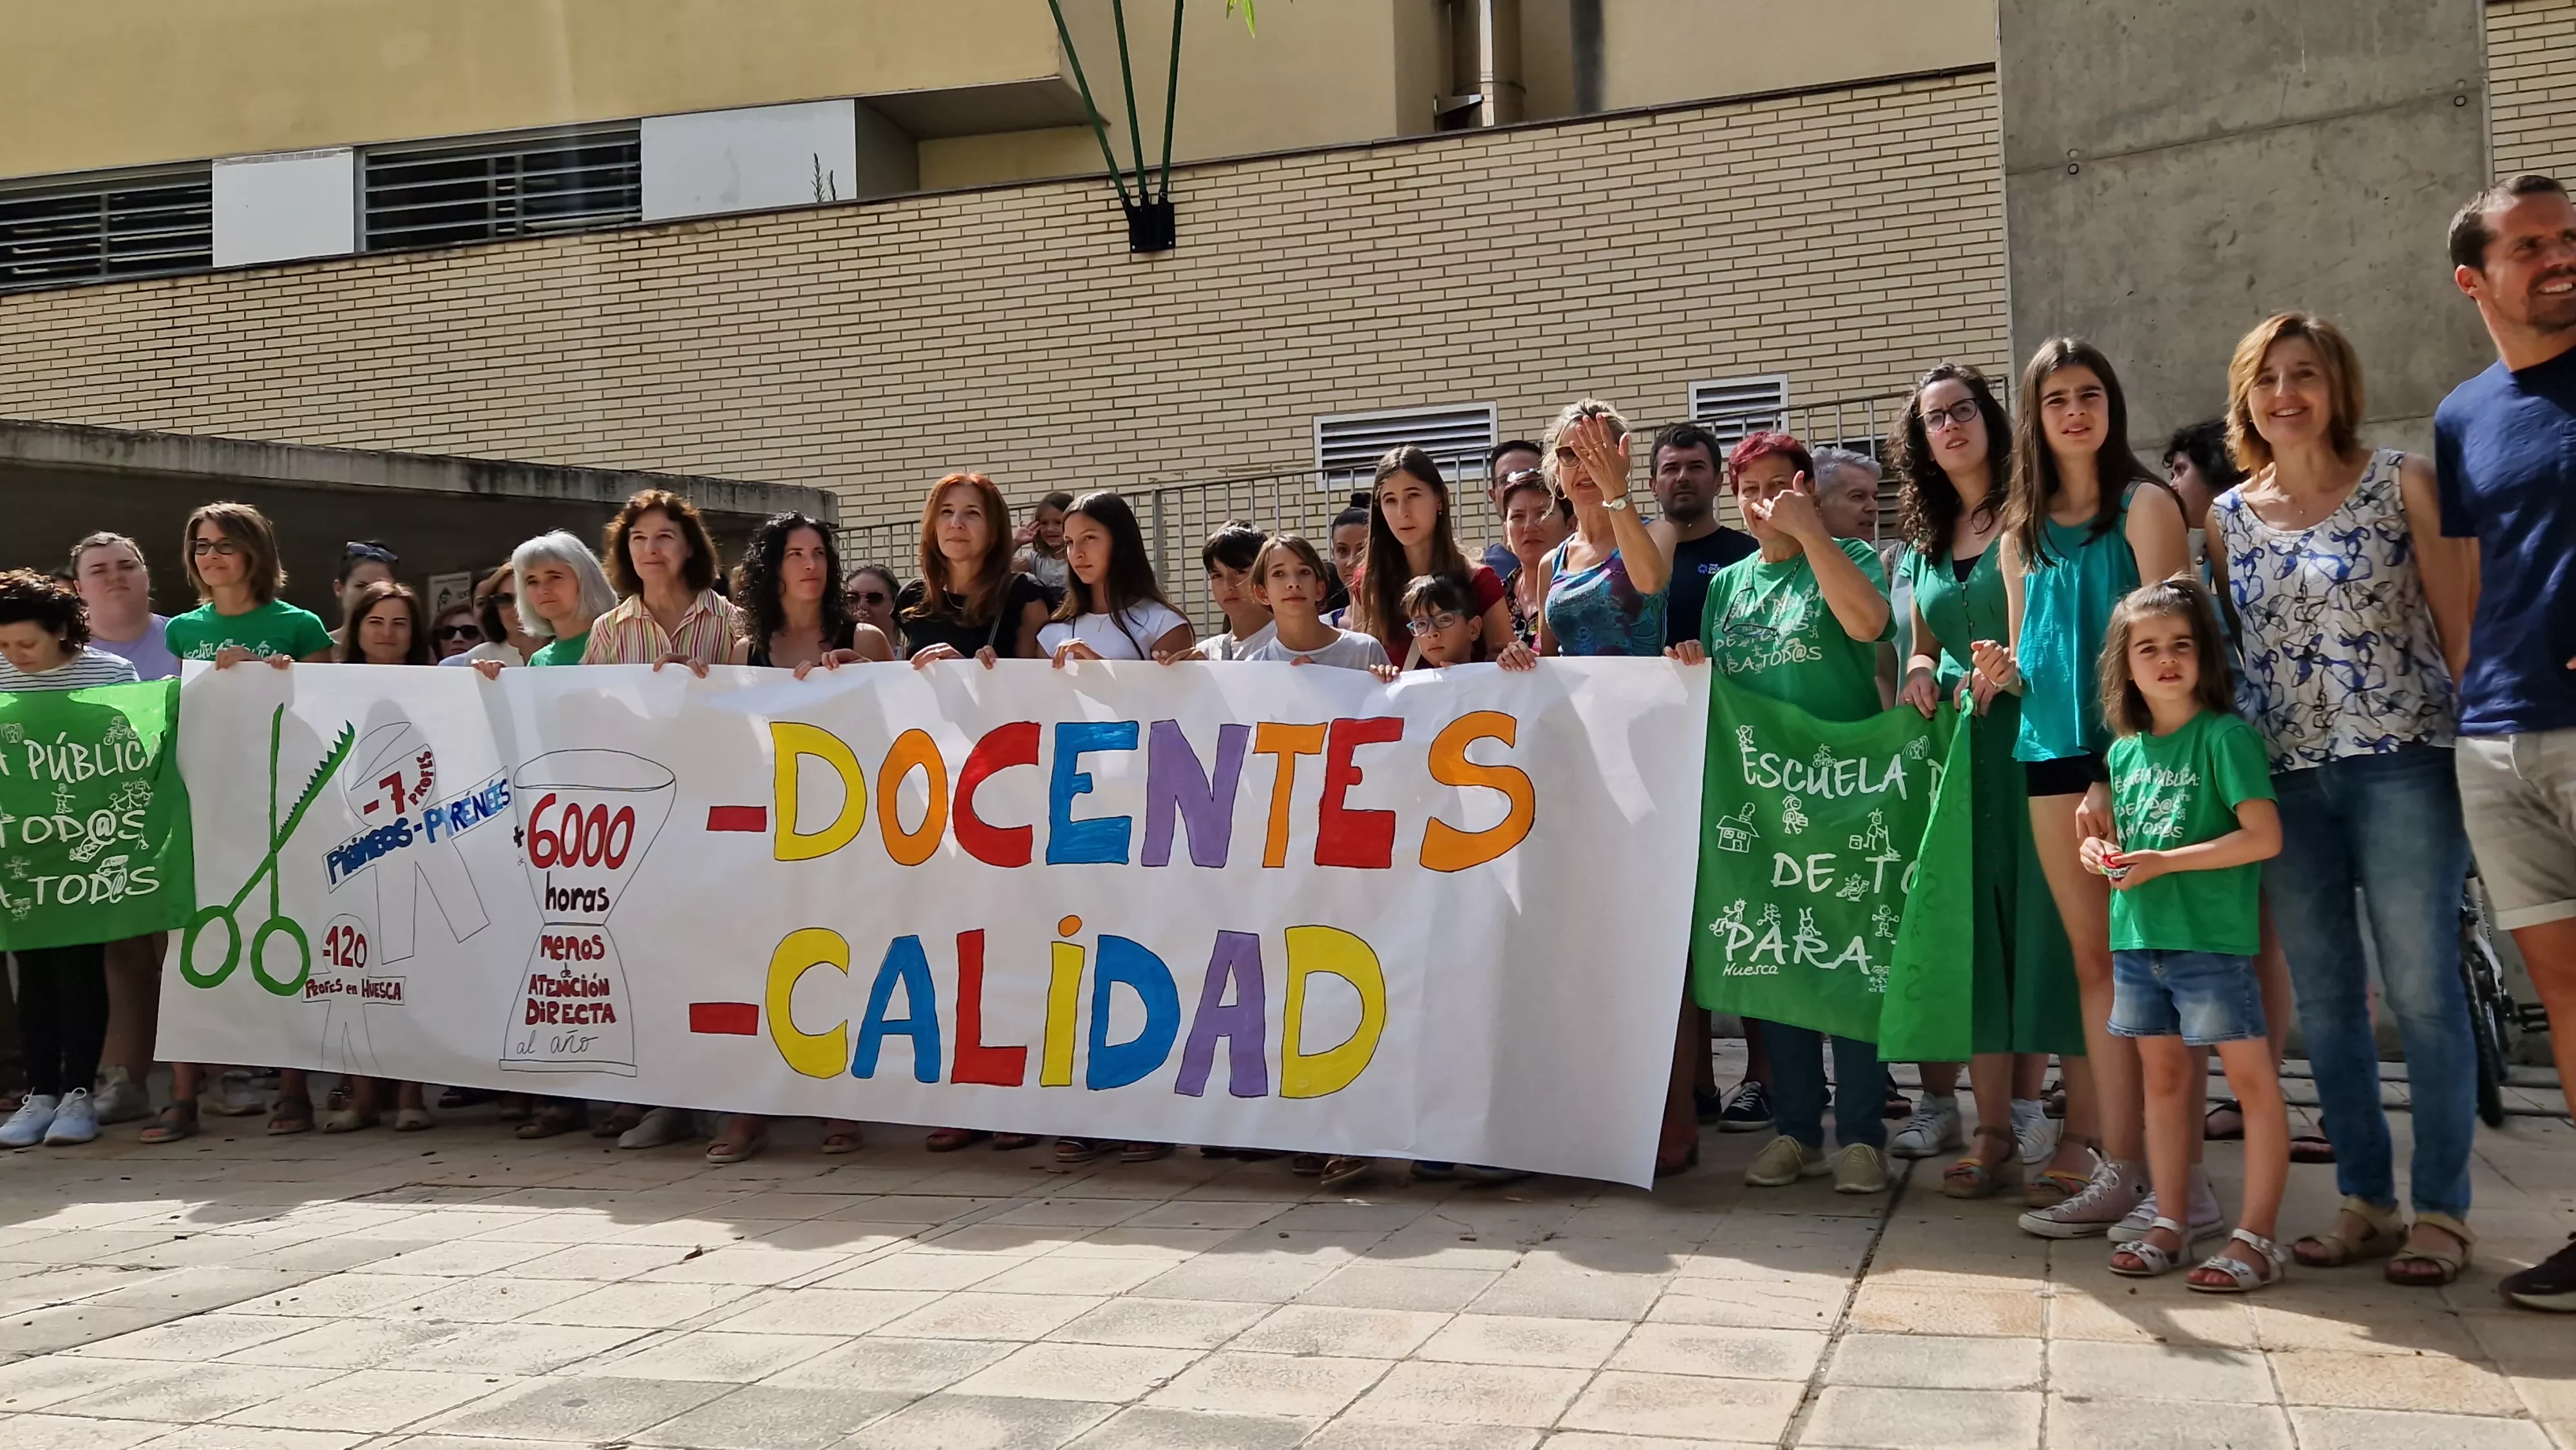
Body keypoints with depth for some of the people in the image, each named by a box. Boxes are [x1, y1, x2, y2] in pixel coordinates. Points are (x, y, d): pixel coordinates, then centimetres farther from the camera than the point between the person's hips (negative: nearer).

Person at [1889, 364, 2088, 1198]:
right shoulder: (1925, 537, 16)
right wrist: (1919, 674, 2)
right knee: (1973, 926, 1)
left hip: (2030, 733, -5)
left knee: (2034, 917, -4)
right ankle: (1995, 1128, 5)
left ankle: (2026, 1105, 5)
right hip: (1958, 741, 5)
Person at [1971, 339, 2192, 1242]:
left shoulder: (2144, 507, -1)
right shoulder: (2022, 530, 16)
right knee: (2093, 956, 5)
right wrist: (2005, 673, -3)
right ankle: (2116, 1161, 9)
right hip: (2053, 753, 5)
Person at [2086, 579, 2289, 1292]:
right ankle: (2169, 1225, 22)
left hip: (2212, 938, -7)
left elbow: (2264, 837, -16)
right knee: (2164, 1077, 13)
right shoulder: (2125, 751, 12)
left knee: (2251, 1078, -3)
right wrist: (2105, 850, 2)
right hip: (2138, 937, 7)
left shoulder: (2226, 736, -8)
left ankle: (2257, 1237, 2)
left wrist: (2164, 863, -18)